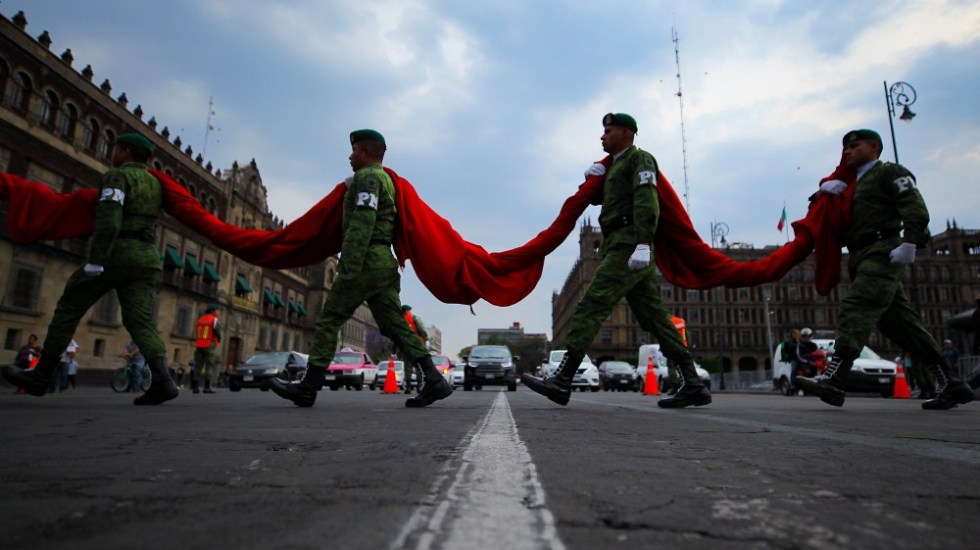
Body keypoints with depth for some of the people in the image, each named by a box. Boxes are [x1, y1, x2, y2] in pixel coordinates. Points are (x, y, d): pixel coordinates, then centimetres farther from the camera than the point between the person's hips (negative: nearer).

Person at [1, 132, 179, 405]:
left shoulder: (116, 175, -3)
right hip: (146, 259, 6)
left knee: (68, 308, 9)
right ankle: (162, 380, -23)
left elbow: (109, 218, -18)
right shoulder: (155, 184, 22)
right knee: (140, 322, -4)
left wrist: (94, 260, -21)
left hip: (115, 254, -6)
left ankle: (40, 376, 15)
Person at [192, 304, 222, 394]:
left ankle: (195, 387, 5)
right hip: (210, 345, -6)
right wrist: (219, 340, 11)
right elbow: (218, 332, -9)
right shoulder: (214, 319, -7)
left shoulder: (200, 319, 13)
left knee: (198, 366, 7)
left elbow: (196, 332, 14)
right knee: (209, 366, -4)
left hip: (199, 345, 6)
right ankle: (207, 387, -10)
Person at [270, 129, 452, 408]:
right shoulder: (387, 180, 26)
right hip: (384, 262, 9)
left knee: (328, 320, -1)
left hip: (366, 261, -9)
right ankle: (433, 380, -4)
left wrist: (350, 266, -24)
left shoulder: (367, 177, -3)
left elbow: (362, 221, -18)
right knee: (395, 325, 3)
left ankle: (308, 386, 5)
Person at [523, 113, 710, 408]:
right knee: (654, 317, 3)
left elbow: (646, 200, -14)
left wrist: (642, 243, -28)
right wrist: (591, 179, 10)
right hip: (621, 249, 9)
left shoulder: (640, 158, 2)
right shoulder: (616, 166, 30)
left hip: (628, 247, -9)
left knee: (590, 307, -16)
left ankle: (562, 381, -19)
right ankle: (692, 385, 3)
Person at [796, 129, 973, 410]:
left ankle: (833, 379, -32)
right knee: (900, 321, 6)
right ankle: (950, 383, 11)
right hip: (863, 259, 9)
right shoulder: (856, 185, 29)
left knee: (855, 309, -22)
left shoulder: (890, 172, 5)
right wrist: (826, 189, 1)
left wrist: (909, 243, -22)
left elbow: (916, 208, -9)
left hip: (883, 252, -9)